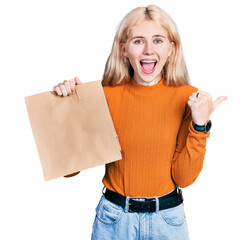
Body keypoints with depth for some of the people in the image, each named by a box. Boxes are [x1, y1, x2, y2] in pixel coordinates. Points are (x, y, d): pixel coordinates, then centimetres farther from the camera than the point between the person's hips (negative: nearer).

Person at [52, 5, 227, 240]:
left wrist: (200, 126, -20)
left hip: (166, 219, 0)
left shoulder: (189, 98, -9)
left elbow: (183, 178, -10)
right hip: (113, 218, 0)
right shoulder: (106, 95, -9)